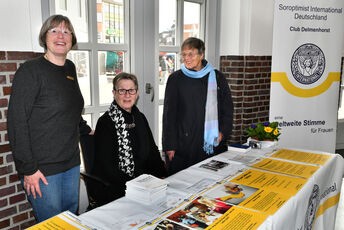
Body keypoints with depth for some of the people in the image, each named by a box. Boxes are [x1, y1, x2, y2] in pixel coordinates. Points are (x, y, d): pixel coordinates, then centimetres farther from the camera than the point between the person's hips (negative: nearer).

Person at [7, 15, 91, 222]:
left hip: (71, 163, 7)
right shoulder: (30, 70, -11)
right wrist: (28, 168, -17)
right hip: (42, 167, -6)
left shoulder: (70, 68, 10)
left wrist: (86, 129, 21)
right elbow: (17, 122, -15)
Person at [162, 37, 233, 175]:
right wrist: (170, 146, -4)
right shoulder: (175, 79, 3)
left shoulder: (217, 77, 8)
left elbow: (227, 108, 13)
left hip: (213, 144, 2)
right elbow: (169, 113, 2)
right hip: (183, 146, -1)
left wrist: (223, 132, -2)